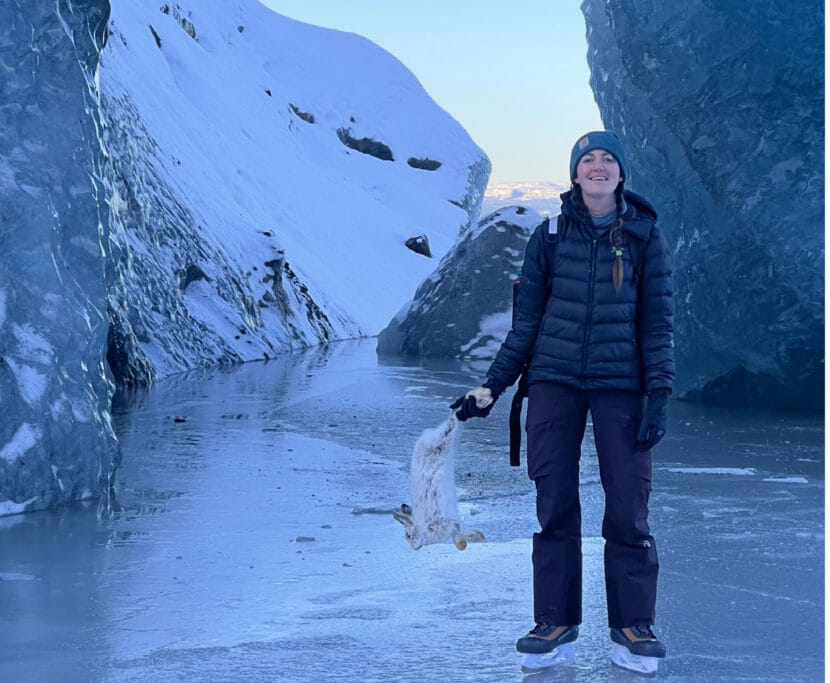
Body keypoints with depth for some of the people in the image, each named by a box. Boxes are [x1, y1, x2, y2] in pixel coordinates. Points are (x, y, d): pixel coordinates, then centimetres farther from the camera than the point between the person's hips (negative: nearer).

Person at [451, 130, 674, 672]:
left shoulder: (645, 236, 5)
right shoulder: (550, 236, 7)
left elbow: (657, 321, 3)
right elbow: (526, 320, 10)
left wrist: (659, 391, -6)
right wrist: (494, 384, 5)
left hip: (621, 384, -1)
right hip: (554, 382, 1)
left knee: (629, 508, -3)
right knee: (555, 506, 1)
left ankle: (633, 623, 8)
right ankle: (556, 620, 10)